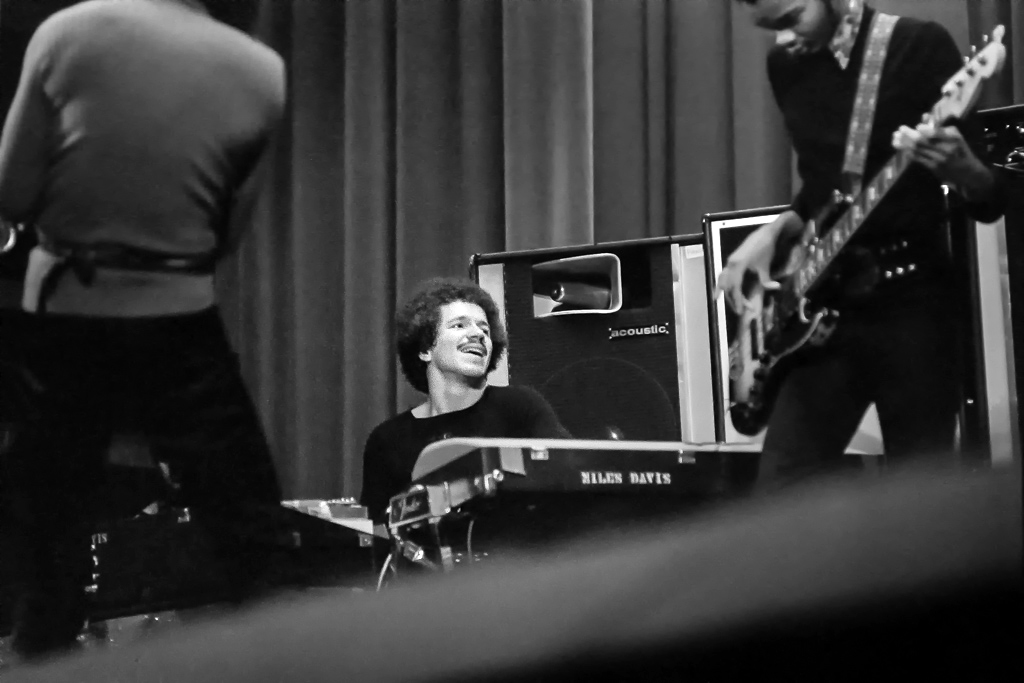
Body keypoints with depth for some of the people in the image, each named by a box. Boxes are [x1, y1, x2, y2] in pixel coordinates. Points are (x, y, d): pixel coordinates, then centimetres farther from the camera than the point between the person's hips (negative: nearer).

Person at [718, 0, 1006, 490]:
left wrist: (961, 170, -31)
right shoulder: (785, 67, 9)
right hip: (823, 303, 5)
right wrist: (775, 232, 3)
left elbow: (993, 203, -9)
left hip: (911, 298, -5)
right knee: (784, 491, -1)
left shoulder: (920, 45, -7)